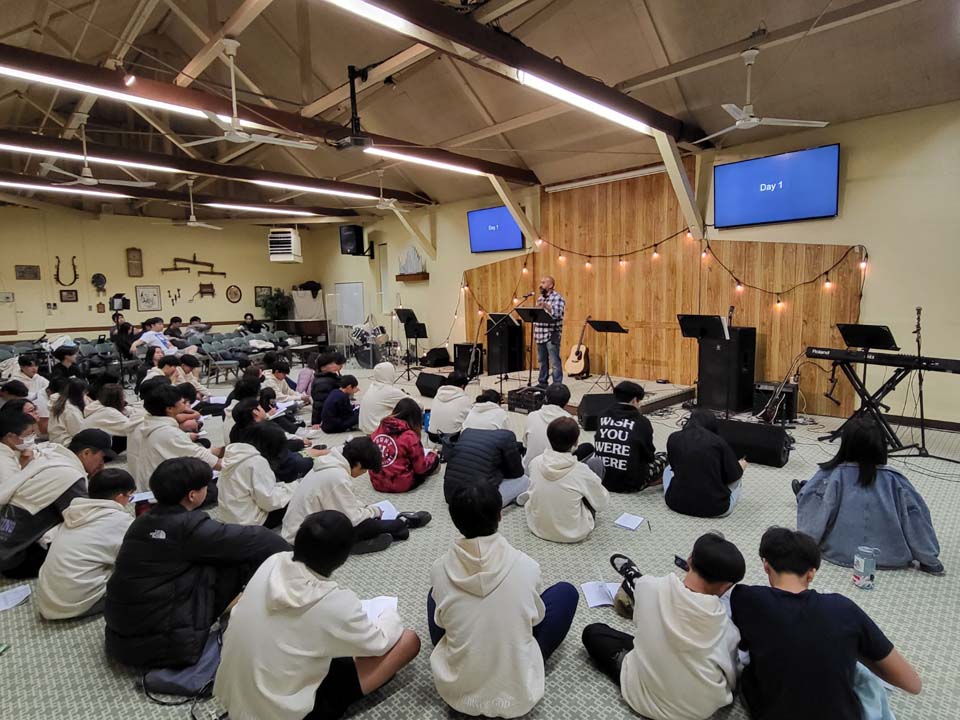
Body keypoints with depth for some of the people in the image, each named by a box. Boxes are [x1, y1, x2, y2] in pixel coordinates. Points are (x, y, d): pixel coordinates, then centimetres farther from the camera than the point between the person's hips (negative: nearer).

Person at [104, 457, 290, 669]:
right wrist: (287, 550, 7)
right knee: (241, 557, -6)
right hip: (164, 646, -8)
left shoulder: (142, 521, 4)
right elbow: (253, 539, -12)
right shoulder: (188, 526, -18)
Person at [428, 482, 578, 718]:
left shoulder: (440, 570, -15)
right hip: (517, 694, -2)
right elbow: (536, 618, 1)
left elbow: (441, 621, 3)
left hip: (455, 690, 2)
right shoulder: (526, 566, -19)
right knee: (566, 591, 11)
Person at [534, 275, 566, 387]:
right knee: (542, 361, 13)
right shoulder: (540, 298, 17)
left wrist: (546, 306, -36)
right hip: (540, 335, 8)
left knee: (555, 362, -5)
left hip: (552, 335, -8)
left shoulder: (558, 298, -7)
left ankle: (557, 385, -1)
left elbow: (558, 314, -21)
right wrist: (534, 332, 16)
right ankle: (542, 383, 22)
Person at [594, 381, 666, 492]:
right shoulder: (641, 422, -10)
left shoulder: (603, 417, 0)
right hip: (631, 483, -4)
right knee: (663, 457, 19)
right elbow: (649, 456, 1)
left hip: (602, 480, 5)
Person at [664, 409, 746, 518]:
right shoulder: (718, 441, -7)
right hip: (714, 507, -1)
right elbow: (733, 475, 1)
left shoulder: (674, 438, 0)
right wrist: (741, 466, 25)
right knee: (735, 478, 28)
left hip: (677, 502, 2)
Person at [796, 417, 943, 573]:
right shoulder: (894, 479, -14)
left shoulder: (832, 474, -18)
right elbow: (916, 515, -9)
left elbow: (806, 500, -16)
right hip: (891, 557, 2)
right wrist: (930, 559, 1)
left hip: (839, 553, -2)